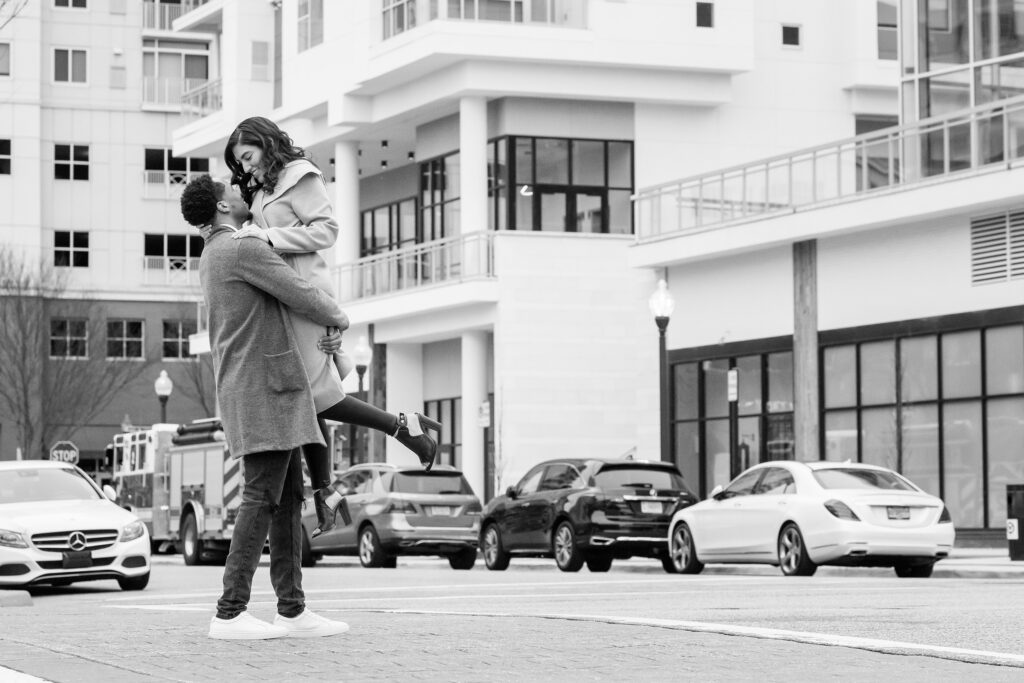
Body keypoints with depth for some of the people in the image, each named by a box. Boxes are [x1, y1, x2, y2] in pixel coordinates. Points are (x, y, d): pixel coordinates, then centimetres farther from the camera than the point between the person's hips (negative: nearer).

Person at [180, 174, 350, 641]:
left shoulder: (212, 257, 20)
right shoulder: (245, 250, -12)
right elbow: (303, 298, -10)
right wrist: (337, 316, 10)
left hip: (259, 392, 10)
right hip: (263, 386, -10)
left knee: (288, 497, 7)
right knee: (263, 498, -12)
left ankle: (293, 611, 4)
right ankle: (230, 613, -14)